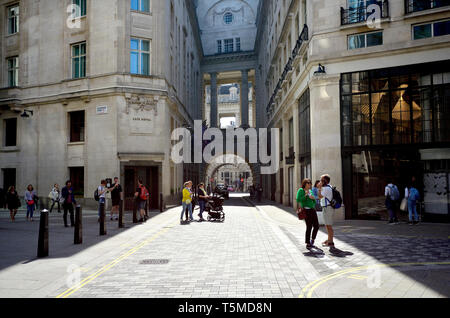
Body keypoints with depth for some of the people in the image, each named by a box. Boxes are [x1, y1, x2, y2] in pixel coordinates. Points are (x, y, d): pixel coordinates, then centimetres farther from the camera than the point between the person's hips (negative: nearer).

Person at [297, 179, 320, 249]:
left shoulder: (310, 191, 16)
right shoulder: (301, 190, -3)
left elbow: (314, 202, 18)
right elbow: (298, 200, -13)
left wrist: (313, 198, -3)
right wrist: (305, 195, -17)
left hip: (313, 210, 7)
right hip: (306, 211, -7)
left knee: (316, 226, 6)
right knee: (309, 227, -7)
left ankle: (312, 240, 27)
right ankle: (308, 244, 2)